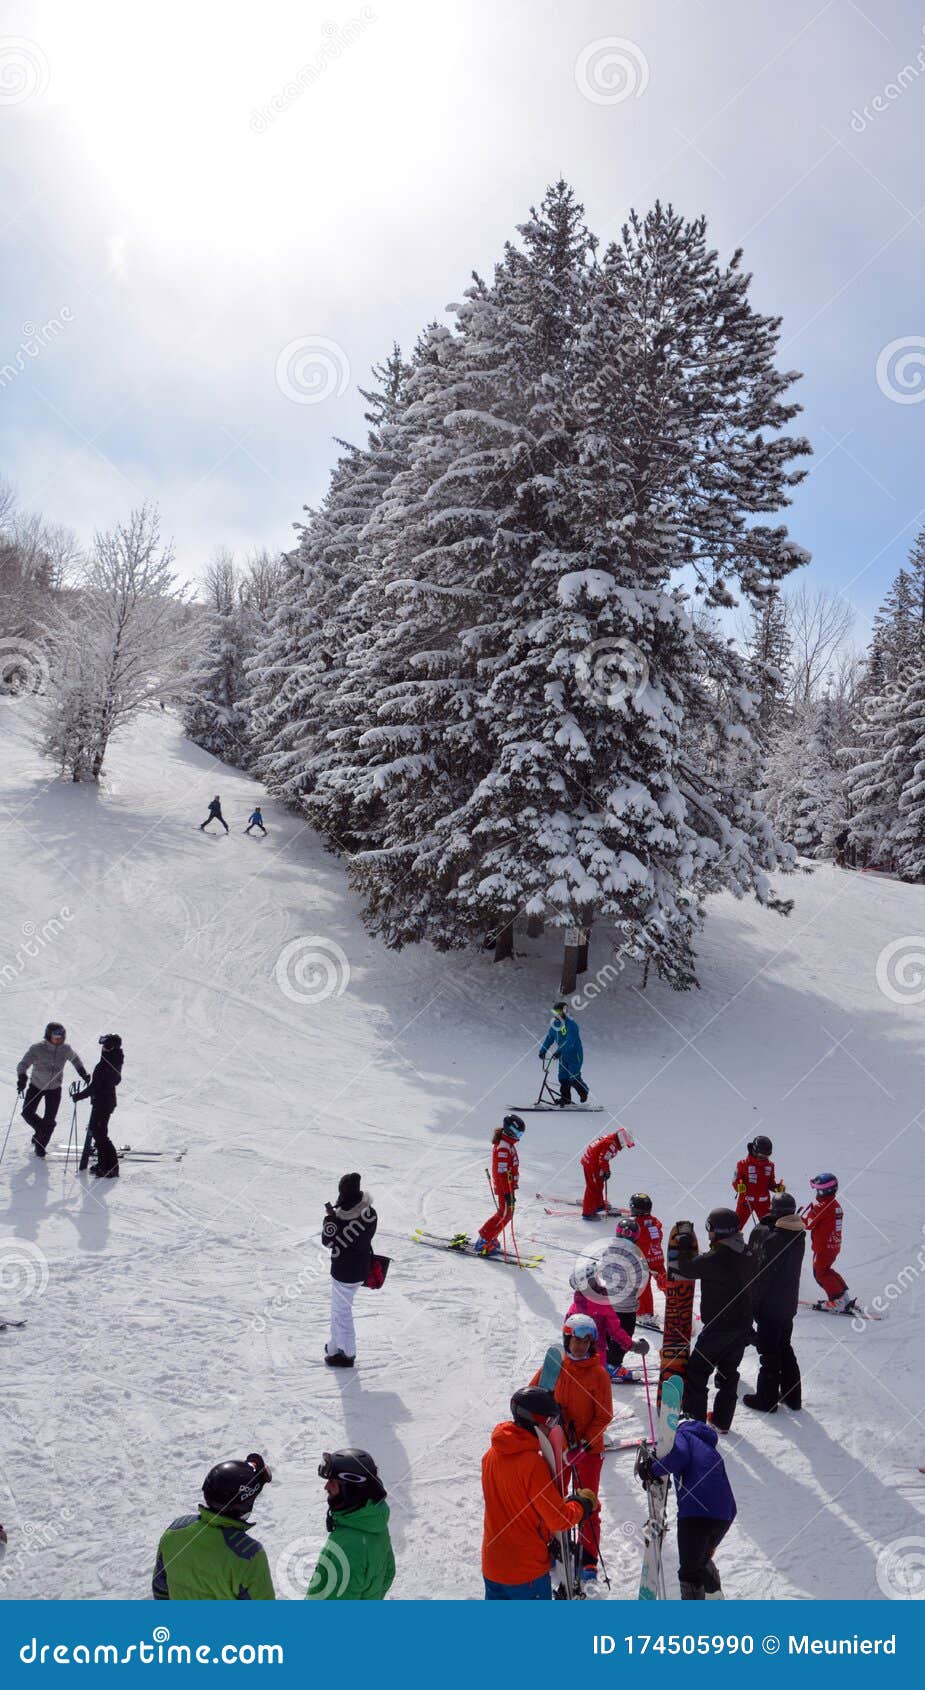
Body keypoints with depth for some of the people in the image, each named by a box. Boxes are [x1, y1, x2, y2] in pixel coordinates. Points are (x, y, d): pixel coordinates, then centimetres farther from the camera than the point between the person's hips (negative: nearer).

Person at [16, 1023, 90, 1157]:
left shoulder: (65, 1049, -14)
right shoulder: (37, 1048, -24)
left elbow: (75, 1059, 7)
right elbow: (23, 1064, -30)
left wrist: (83, 1073, -3)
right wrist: (22, 1078, -48)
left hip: (54, 1089, 1)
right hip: (36, 1086, -1)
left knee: (50, 1120, 0)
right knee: (27, 1113, 2)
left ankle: (40, 1145, 22)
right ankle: (41, 1130, 33)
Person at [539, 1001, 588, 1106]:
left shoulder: (571, 1025, -20)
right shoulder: (555, 1025, 6)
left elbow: (570, 1041, -30)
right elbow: (549, 1038, 12)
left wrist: (559, 1051, -39)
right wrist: (543, 1050, 3)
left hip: (575, 1055, -7)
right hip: (563, 1056, 7)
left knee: (573, 1078, -8)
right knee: (563, 1078, 1)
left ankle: (584, 1091, 18)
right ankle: (565, 1100, 8)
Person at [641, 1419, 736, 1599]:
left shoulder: (682, 1435, 12)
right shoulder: (710, 1449, 32)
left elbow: (679, 1454, -14)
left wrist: (653, 1470, -3)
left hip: (696, 1512, -7)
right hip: (725, 1515, 7)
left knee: (690, 1570, 0)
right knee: (702, 1560, 29)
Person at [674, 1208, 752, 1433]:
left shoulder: (714, 1258, -24)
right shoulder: (745, 1255, -2)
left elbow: (686, 1269, -12)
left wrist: (684, 1248, 1)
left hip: (718, 1326, -7)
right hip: (742, 1324, 7)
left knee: (698, 1370, 7)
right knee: (729, 1372, 18)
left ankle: (694, 1416, 9)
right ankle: (722, 1420, 25)